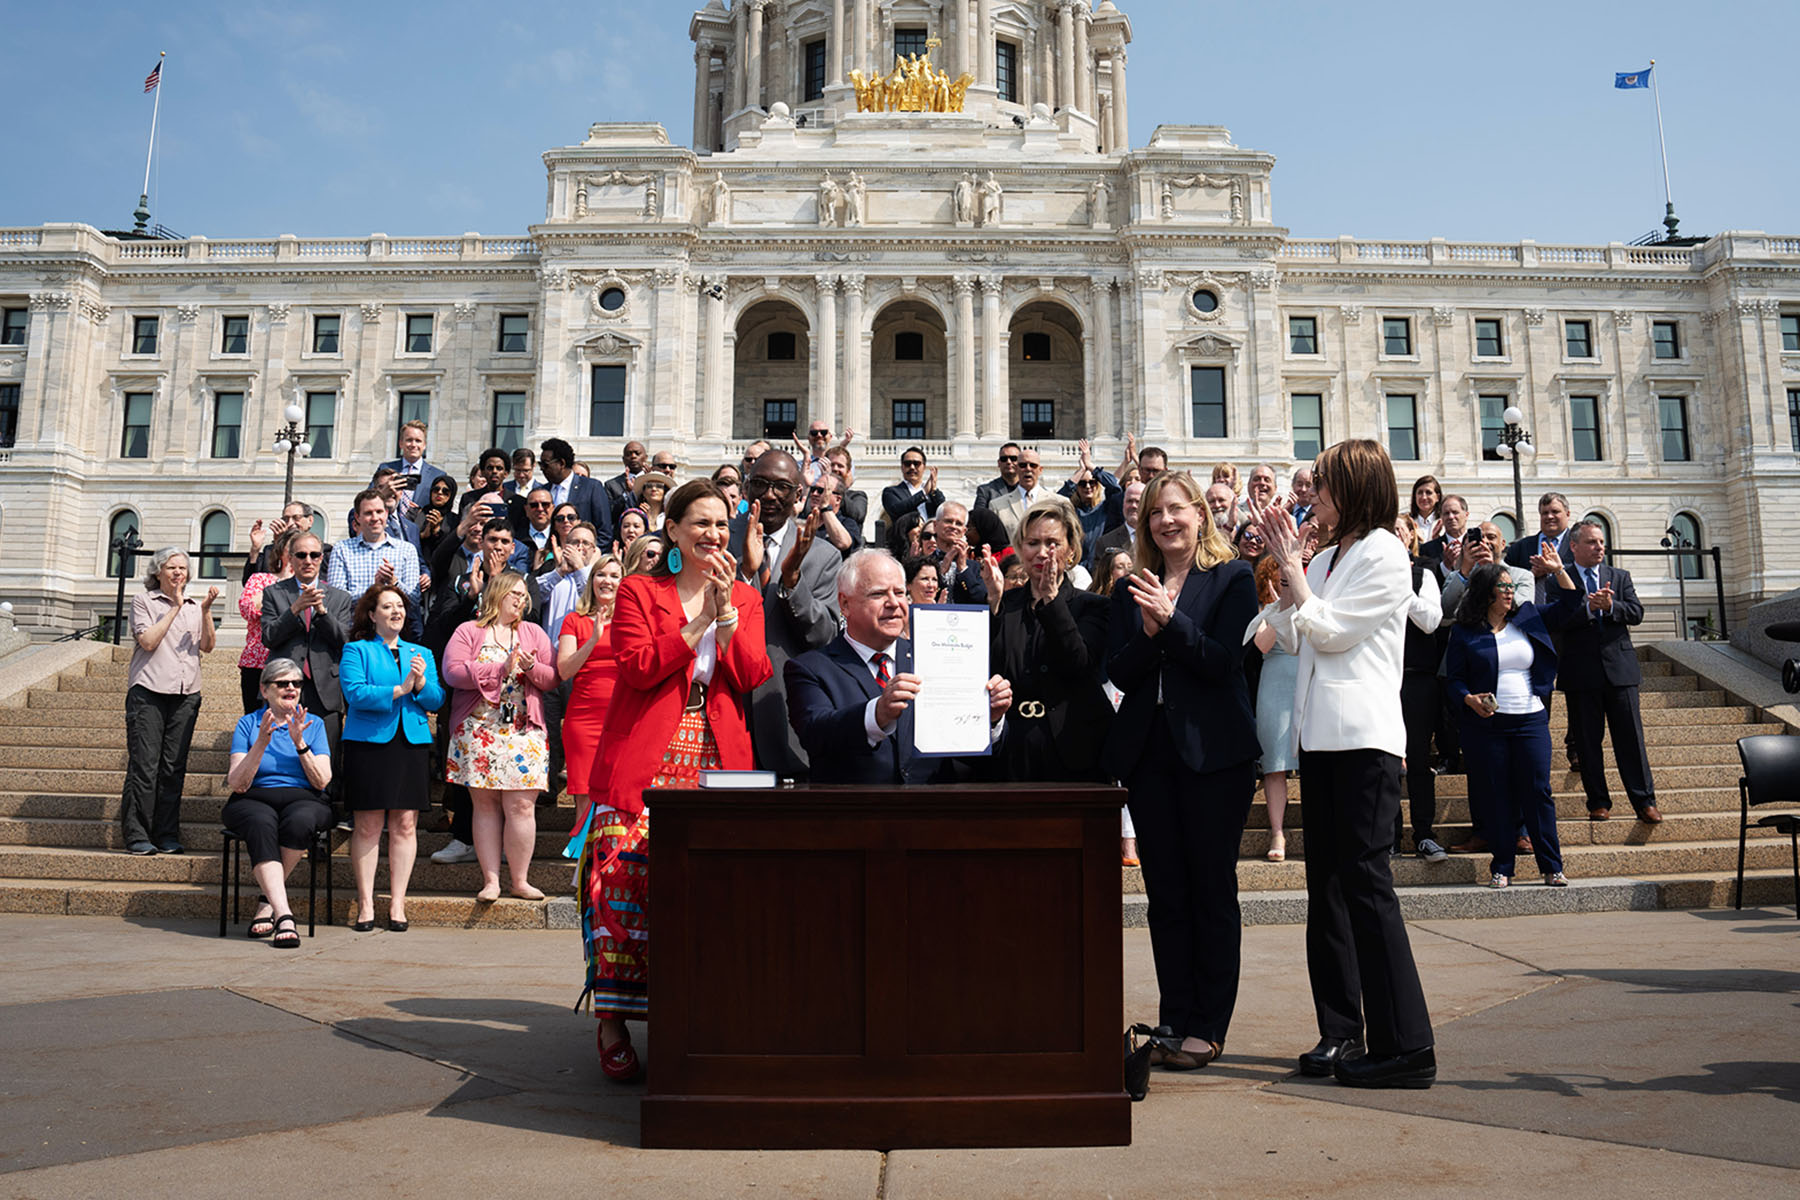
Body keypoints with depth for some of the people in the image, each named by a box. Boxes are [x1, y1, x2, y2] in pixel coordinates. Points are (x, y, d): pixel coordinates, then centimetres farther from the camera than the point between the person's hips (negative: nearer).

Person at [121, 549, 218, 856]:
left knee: (174, 767, 2)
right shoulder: (143, 601, 8)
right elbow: (148, 641, -6)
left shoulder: (194, 606, 18)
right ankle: (137, 836, -1)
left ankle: (167, 835, 7)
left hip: (186, 694, 3)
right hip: (148, 692, -3)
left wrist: (206, 611, -5)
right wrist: (174, 608, -5)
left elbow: (206, 646, 6)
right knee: (144, 764, -6)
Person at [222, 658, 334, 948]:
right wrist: (261, 744, -14)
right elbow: (236, 784, -2)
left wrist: (299, 742, -12)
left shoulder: (314, 725, 11)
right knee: (261, 824, -36)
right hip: (254, 801, 0)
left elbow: (322, 781, -1)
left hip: (303, 801, 1)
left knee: (299, 821, -36)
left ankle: (268, 900, -16)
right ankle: (284, 915, -43)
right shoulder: (248, 723, 9)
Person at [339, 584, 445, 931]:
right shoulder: (357, 650, 7)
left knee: (405, 824, 2)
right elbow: (355, 693, -9)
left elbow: (437, 701, 10)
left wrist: (422, 683, -9)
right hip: (368, 743, -3)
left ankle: (397, 903, 9)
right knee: (368, 825, -2)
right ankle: (365, 904, 5)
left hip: (413, 743, 3)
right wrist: (399, 689, -16)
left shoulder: (421, 653, 19)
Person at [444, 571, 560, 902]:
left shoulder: (534, 633, 16)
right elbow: (453, 672, -7)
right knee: (486, 805, 1)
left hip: (524, 732, 1)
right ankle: (491, 880, 8)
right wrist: (500, 669, -12)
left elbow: (554, 677, 10)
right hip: (478, 734, -1)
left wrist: (532, 667, -10)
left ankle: (519, 880, 6)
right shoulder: (468, 631, 8)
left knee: (521, 806, -5)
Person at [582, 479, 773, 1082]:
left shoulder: (746, 598, 16)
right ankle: (613, 1020, 5)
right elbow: (637, 667, -7)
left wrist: (725, 611, -7)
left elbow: (754, 677, 2)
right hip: (645, 760, -2)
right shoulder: (639, 591, 8)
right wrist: (698, 622, -9)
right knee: (625, 880, -9)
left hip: (717, 761, 2)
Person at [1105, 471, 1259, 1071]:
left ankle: (1208, 1027, 12)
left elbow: (1223, 662, -10)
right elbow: (1118, 673, 4)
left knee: (1212, 889, 3)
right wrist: (1147, 634, -13)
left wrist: (1170, 620, -20)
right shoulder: (1131, 589, 12)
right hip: (1148, 751, 4)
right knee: (1165, 893, 8)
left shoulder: (1231, 578, 0)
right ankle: (1175, 1021, 17)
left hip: (1213, 750, -4)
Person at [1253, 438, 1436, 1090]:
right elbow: (1294, 638, 13)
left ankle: (1404, 1046, -3)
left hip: (1363, 736, -8)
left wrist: (1292, 566, -3)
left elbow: (1330, 631, -11)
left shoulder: (1383, 553, -6)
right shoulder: (1326, 557, 17)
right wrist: (1286, 563, 10)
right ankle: (1341, 1032, 17)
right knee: (1327, 886, 9)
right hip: (1321, 735, 8)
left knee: (1364, 880, -9)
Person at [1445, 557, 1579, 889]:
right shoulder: (1465, 632, 2)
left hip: (1531, 721, 2)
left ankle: (1552, 867, 7)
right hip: (1486, 724, -2)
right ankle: (1502, 868, 10)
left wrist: (1558, 569, 7)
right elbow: (1453, 679, 2)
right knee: (1498, 795, 2)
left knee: (1538, 792, -1)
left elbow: (1571, 604, 18)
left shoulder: (1527, 620, 11)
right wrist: (1470, 699, -17)